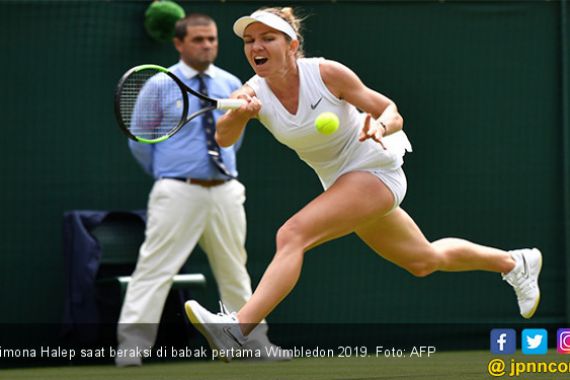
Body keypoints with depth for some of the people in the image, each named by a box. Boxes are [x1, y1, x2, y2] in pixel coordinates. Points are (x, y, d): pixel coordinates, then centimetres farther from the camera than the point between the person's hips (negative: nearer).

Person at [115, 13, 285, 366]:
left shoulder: (232, 85, 10)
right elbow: (139, 141, 3)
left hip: (225, 191, 5)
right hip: (179, 192, -4)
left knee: (235, 270, 13)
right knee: (155, 269, -11)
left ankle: (254, 341, 21)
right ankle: (131, 346, -13)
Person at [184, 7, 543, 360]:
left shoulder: (326, 73, -21)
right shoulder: (254, 93, -10)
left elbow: (392, 113, -15)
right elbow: (223, 138, -27)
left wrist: (379, 126, -38)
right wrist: (236, 115, -48)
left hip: (375, 169, -7)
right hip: (340, 182, 7)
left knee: (292, 235, -28)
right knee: (424, 261, 23)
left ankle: (238, 329, -37)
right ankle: (514, 262, 45)